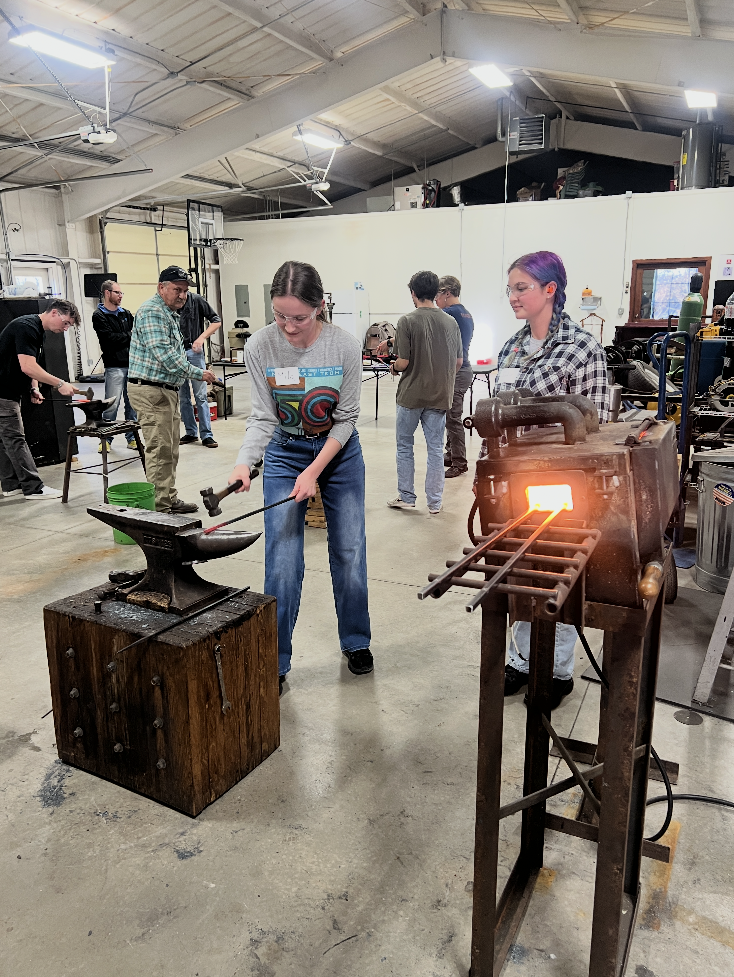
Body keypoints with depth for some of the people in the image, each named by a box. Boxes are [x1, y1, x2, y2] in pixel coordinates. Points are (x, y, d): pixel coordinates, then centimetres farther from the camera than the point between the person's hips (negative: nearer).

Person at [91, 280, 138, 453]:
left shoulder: (125, 314, 19)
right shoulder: (99, 316, 0)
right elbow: (110, 338, -11)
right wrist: (130, 336, -2)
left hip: (132, 364, 5)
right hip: (114, 366, -5)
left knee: (133, 403, 7)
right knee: (112, 404, -5)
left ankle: (132, 437, 15)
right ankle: (106, 439, 6)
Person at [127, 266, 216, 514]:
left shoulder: (170, 314, 19)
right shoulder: (152, 312, -14)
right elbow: (164, 354, -23)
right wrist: (198, 373, -20)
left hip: (167, 390, 11)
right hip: (151, 391, -11)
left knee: (170, 449, 14)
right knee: (159, 450, -9)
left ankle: (170, 499, 23)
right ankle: (160, 507, -5)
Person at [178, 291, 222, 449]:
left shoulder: (196, 300, 0)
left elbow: (216, 320, 1)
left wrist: (202, 338, -11)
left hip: (193, 352, -3)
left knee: (201, 396, -3)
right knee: (183, 397, 7)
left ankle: (206, 435, 2)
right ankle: (190, 433, 18)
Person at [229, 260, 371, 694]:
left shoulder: (344, 346, -19)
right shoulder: (260, 347, -18)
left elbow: (346, 419, -13)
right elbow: (264, 417, -13)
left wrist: (314, 472, -20)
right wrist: (245, 462, -31)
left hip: (339, 451, 0)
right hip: (284, 454, 0)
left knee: (349, 554, 8)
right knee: (282, 564, -4)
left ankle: (356, 642, 31)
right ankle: (275, 662, 12)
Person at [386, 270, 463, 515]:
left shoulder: (407, 321, -11)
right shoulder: (451, 322, 2)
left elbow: (403, 362, -14)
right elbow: (459, 362, 7)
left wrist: (393, 367, 8)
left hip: (411, 394, -3)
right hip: (439, 396, 4)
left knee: (404, 446, 12)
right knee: (435, 448, 9)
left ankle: (406, 497, 17)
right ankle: (434, 502, 13)